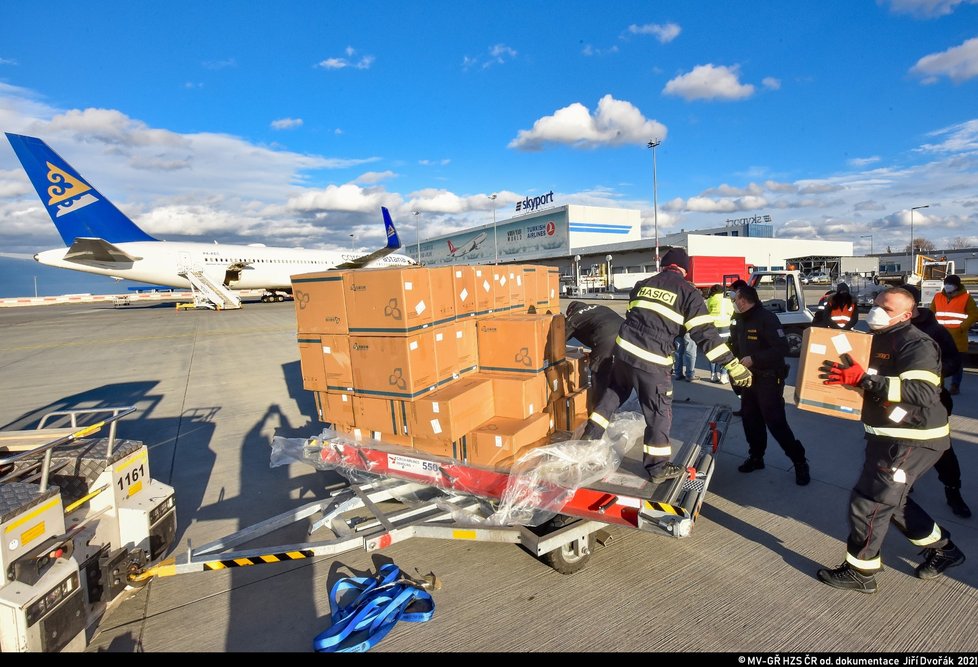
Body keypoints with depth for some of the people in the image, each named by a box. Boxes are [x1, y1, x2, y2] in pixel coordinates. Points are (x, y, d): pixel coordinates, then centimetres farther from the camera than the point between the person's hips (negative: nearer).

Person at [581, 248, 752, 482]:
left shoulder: (642, 285, 15)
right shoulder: (688, 292, 0)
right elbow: (704, 333, -7)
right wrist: (733, 365, -6)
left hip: (624, 349, 5)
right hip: (652, 361, -5)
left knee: (613, 392, 26)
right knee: (659, 411, 8)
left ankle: (590, 437, 32)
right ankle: (657, 467, 18)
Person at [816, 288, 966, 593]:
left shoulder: (915, 343, -19)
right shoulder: (878, 339, 10)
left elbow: (923, 393, -32)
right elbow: (874, 383, 24)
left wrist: (862, 378, -39)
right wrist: (841, 374, 3)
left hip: (913, 440, -10)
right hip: (888, 436, 10)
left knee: (870, 501, -4)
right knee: (892, 498, 22)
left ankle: (860, 571, 11)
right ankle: (942, 548, 42)